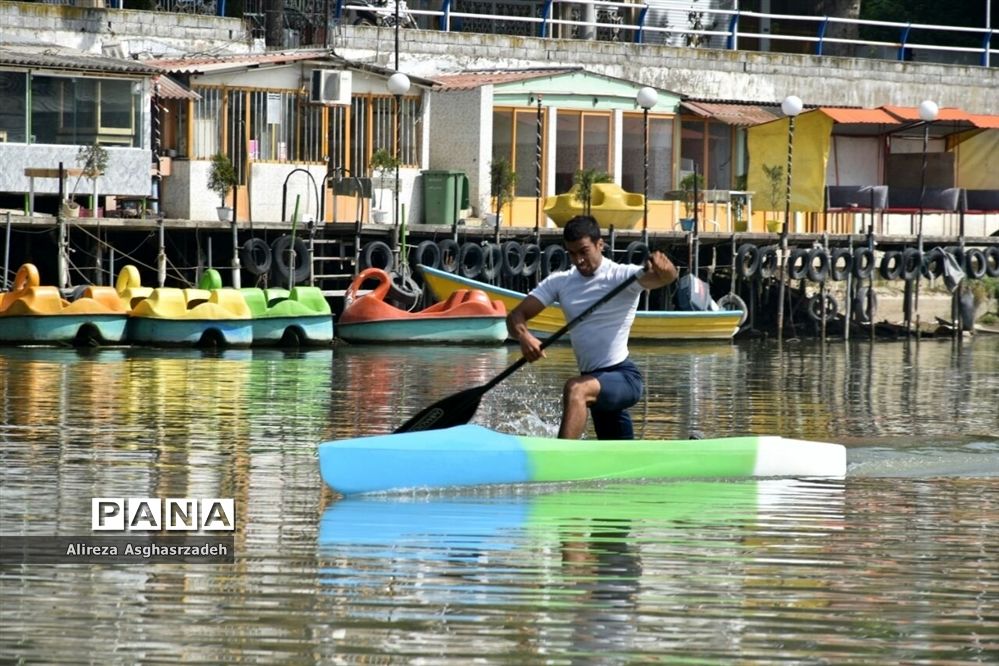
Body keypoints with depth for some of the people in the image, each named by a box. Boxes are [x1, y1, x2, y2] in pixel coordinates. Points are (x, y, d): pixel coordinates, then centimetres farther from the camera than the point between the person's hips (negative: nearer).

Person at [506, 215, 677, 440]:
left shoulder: (623, 276, -9)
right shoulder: (559, 282, 6)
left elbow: (667, 277, -27)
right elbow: (516, 315, -1)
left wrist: (664, 268, -53)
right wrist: (524, 337, -25)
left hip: (624, 378, -7)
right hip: (594, 381, 7)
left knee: (575, 389, -36)